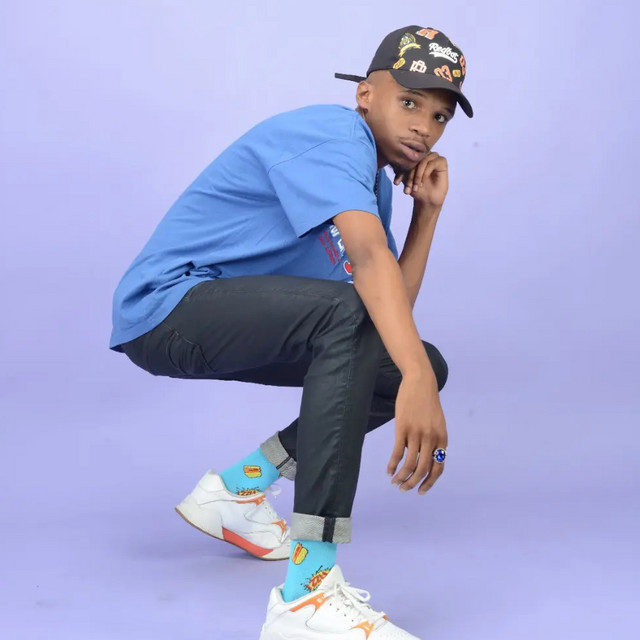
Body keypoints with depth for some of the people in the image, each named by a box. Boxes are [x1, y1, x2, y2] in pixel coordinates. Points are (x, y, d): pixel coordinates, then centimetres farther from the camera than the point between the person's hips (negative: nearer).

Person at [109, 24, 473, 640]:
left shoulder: (373, 181, 12)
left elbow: (394, 307, 7)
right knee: (348, 313, -35)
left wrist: (428, 210, 1)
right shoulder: (334, 136, -17)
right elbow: (370, 256, -36)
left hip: (233, 323, 10)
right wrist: (413, 381, -49)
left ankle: (239, 487, 11)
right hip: (165, 306, -10)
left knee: (423, 364, 4)